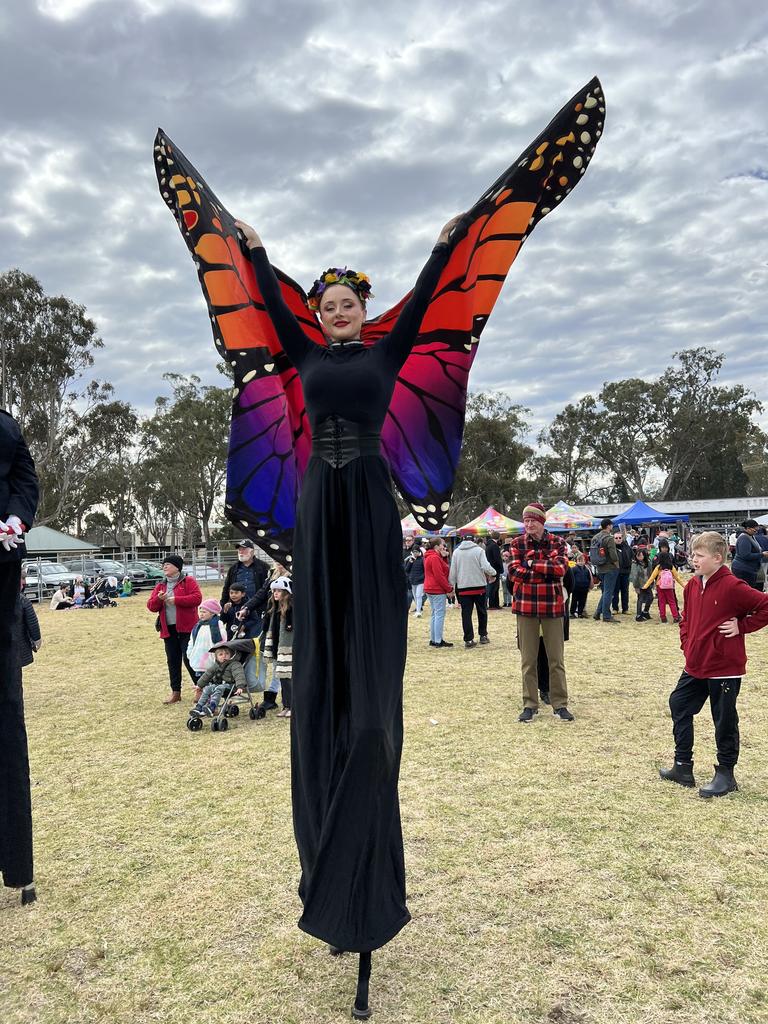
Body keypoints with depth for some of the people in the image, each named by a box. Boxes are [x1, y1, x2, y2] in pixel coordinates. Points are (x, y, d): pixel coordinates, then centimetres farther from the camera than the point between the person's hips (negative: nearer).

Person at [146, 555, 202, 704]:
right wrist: (158, 599, -11)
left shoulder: (188, 581, -2)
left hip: (186, 628, -6)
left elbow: (197, 598, -16)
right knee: (173, 661, 11)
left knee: (189, 659, -6)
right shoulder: (160, 585, 15)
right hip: (168, 630, 6)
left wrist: (176, 600, -19)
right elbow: (151, 606, 10)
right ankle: (175, 692, 19)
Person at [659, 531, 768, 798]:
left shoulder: (732, 587, -18)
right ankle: (683, 767, 26)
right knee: (679, 706, 14)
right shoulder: (692, 586, 5)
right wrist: (687, 643, 8)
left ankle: (725, 775, 22)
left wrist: (742, 626, -17)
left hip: (725, 669, -8)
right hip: (695, 666, 8)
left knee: (725, 721, 6)